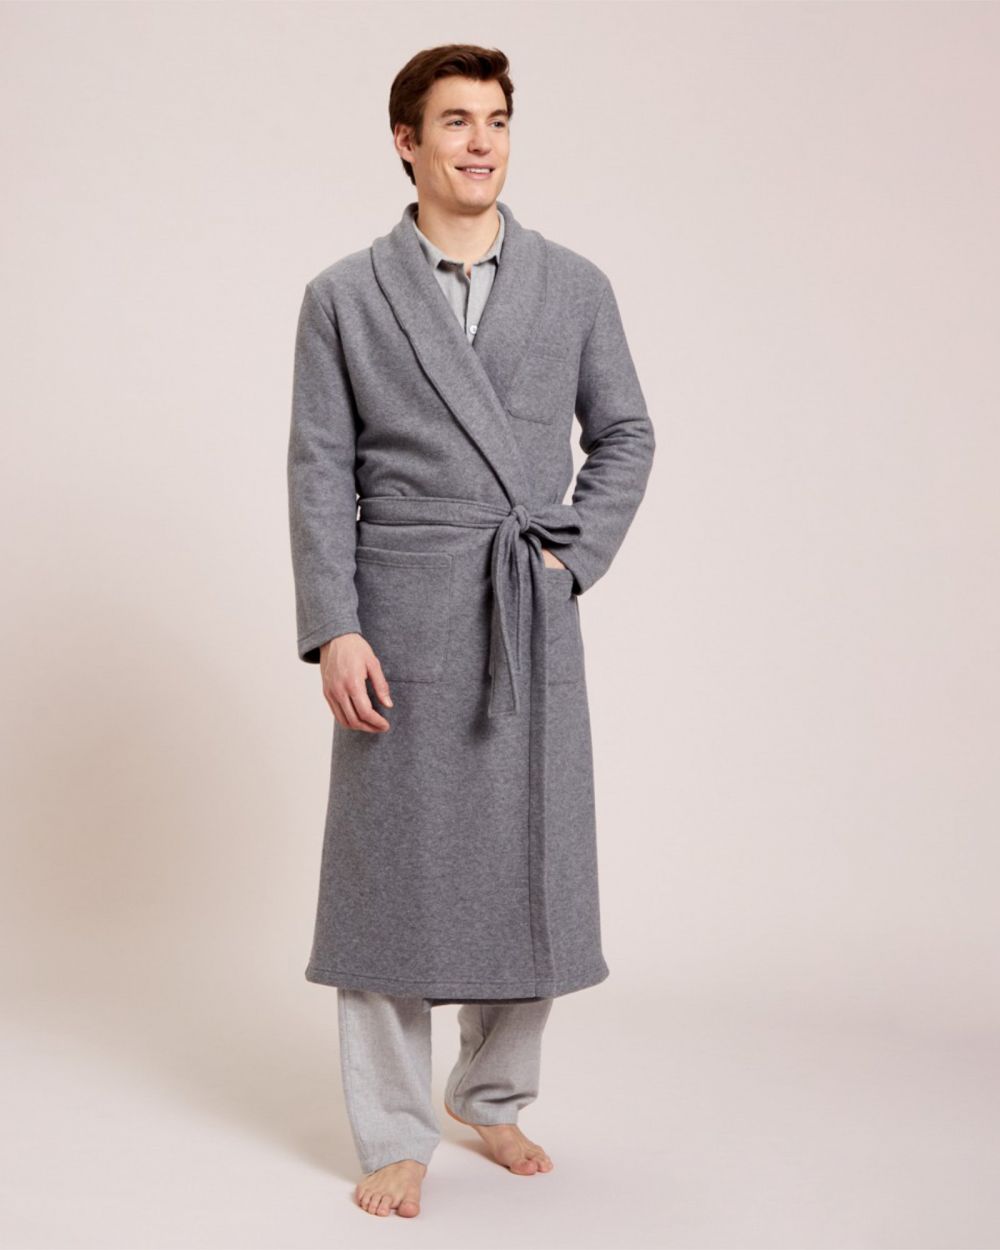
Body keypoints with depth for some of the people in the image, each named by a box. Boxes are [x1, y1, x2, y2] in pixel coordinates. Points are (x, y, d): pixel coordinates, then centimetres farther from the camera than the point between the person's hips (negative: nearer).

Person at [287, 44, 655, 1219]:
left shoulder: (575, 286, 7)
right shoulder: (344, 296, 3)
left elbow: (624, 435, 14)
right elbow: (319, 471, -1)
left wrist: (574, 558, 0)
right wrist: (332, 630, -9)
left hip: (533, 622, 2)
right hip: (401, 622, -2)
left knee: (533, 863, 7)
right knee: (390, 867, 2)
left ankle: (494, 1097, 28)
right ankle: (394, 1134, 15)